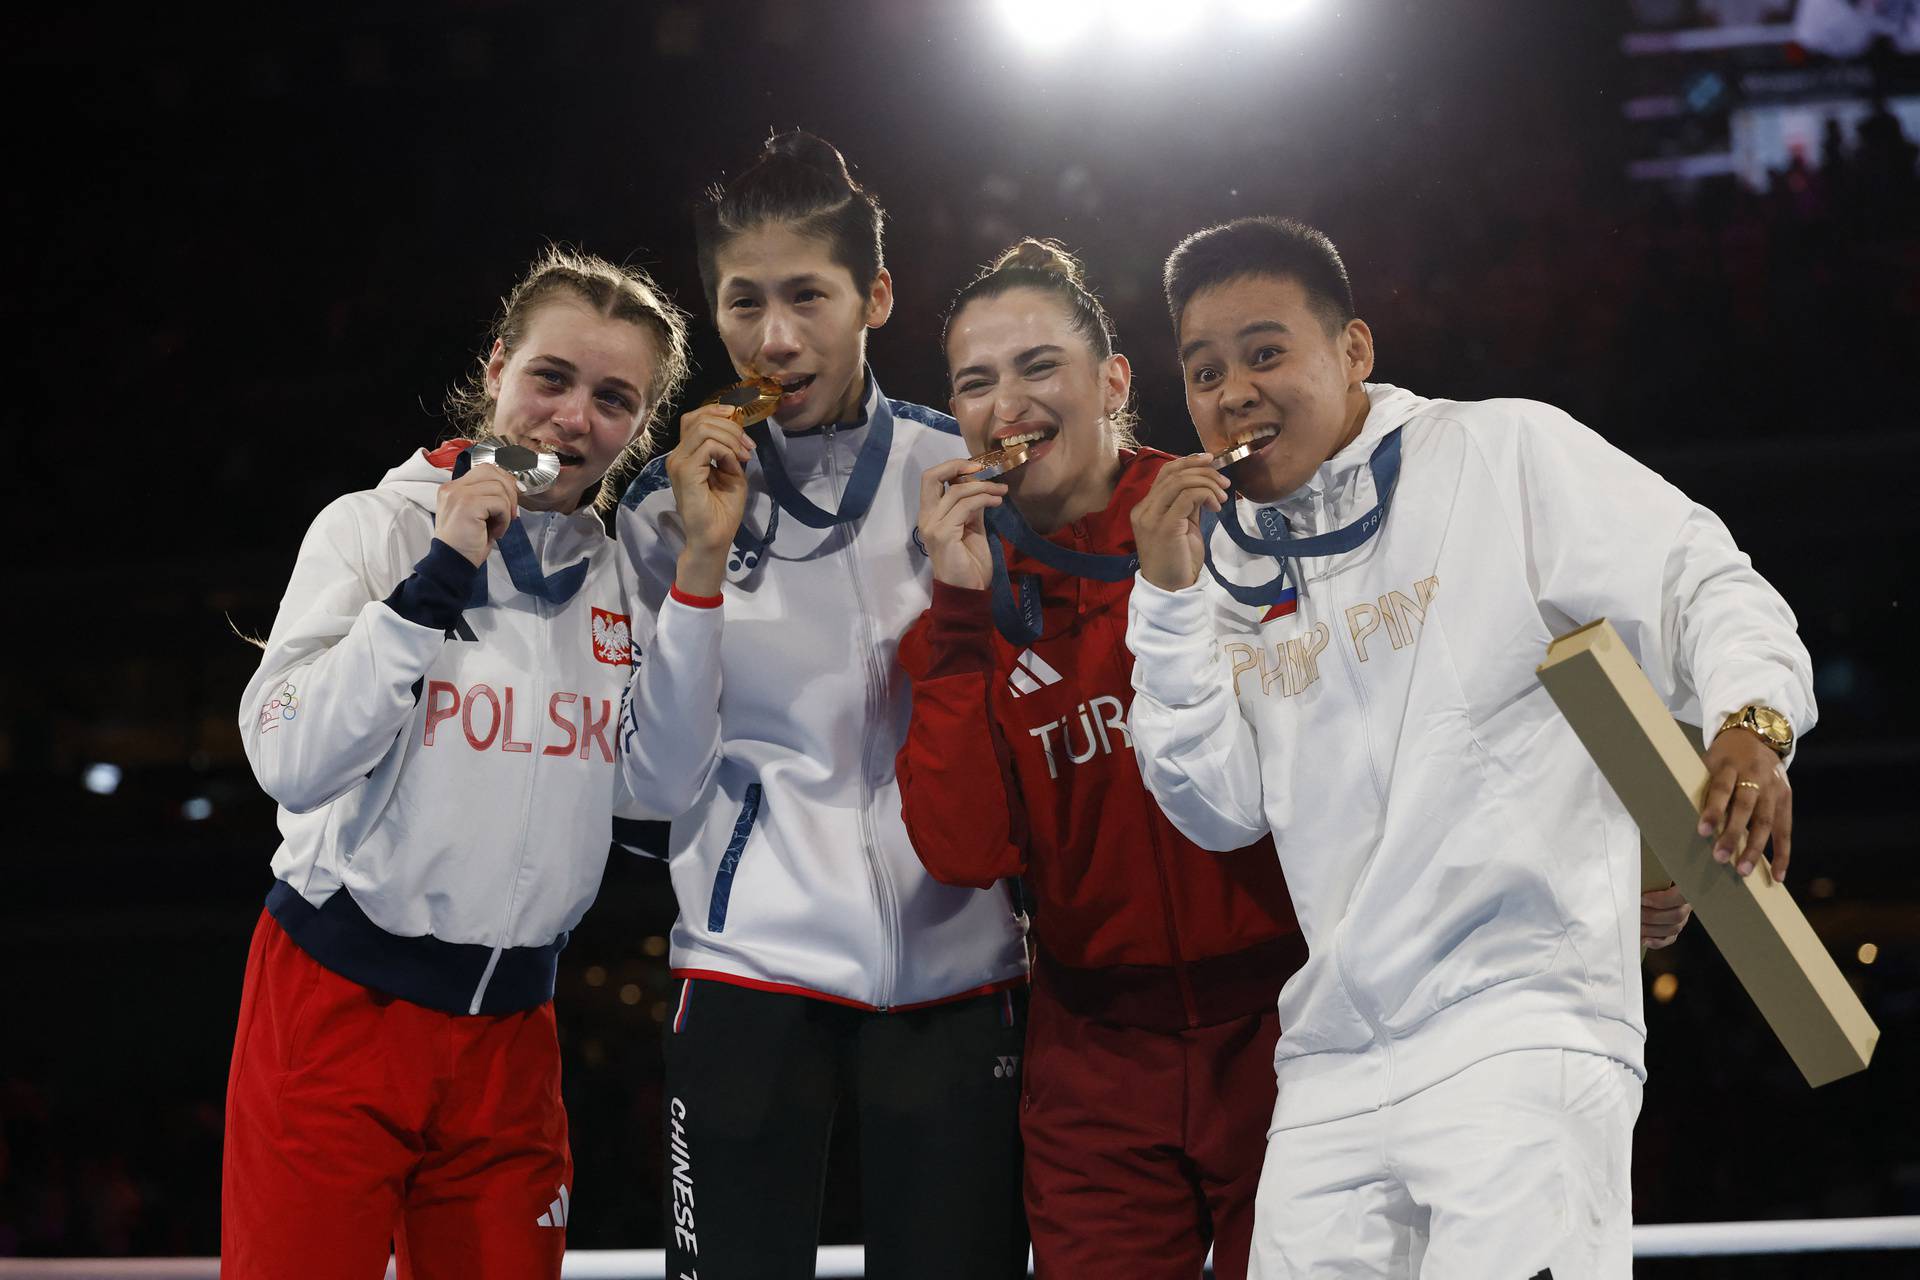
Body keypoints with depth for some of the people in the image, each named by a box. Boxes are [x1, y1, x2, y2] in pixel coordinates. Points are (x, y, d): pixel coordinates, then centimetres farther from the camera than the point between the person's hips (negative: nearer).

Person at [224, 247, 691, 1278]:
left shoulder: (629, 573, 6)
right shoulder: (377, 526, -5)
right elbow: (291, 761, -16)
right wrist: (438, 581, -20)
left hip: (509, 1033, 4)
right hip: (337, 1005, -4)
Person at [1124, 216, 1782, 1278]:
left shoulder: (1505, 454, 2)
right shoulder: (1231, 561, 15)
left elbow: (1700, 585, -3)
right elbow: (1221, 810, 8)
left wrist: (1750, 725, -23)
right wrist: (1169, 596, 0)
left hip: (1521, 1020, -5)